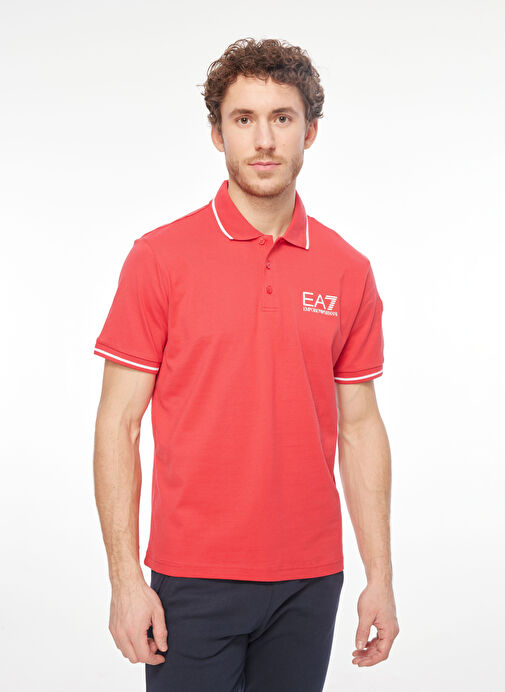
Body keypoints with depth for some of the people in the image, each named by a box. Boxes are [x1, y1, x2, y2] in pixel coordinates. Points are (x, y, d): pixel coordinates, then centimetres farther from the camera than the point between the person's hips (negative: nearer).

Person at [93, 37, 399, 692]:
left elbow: (359, 425, 7)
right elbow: (118, 424, -5)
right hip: (193, 580, -3)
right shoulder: (160, 257, -5)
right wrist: (126, 578, -10)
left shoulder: (348, 270, 4)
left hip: (310, 581, 3)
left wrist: (380, 577, 5)